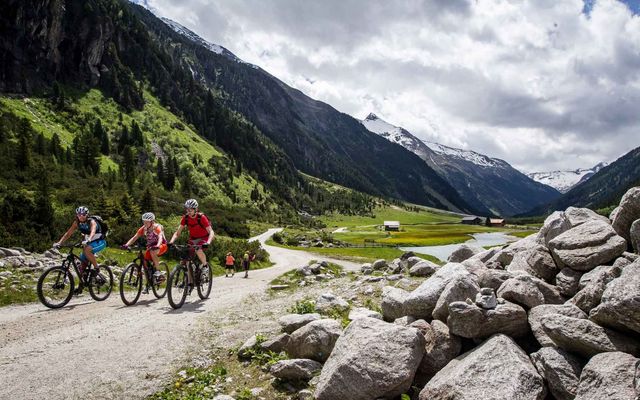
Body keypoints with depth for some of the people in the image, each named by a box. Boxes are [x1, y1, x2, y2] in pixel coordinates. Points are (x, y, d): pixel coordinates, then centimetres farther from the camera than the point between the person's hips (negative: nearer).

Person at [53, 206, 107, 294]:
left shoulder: (92, 222, -22)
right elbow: (68, 233, -8)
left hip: (100, 242, -6)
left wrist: (88, 240, -60)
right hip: (88, 243, 6)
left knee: (87, 250, -37)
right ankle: (80, 287, 14)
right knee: (82, 266, 2)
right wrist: (59, 242, -22)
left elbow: (93, 231, -41)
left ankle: (97, 268, -19)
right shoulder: (76, 222, -6)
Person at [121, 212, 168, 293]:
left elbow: (160, 237, -38)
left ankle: (157, 271, -25)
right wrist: (127, 244, -29)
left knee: (153, 251, -36)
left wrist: (157, 246, -57)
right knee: (144, 261, -10)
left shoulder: (157, 227, -21)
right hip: (150, 247, 6)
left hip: (162, 246, -6)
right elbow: (134, 237, -12)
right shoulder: (143, 228, -6)